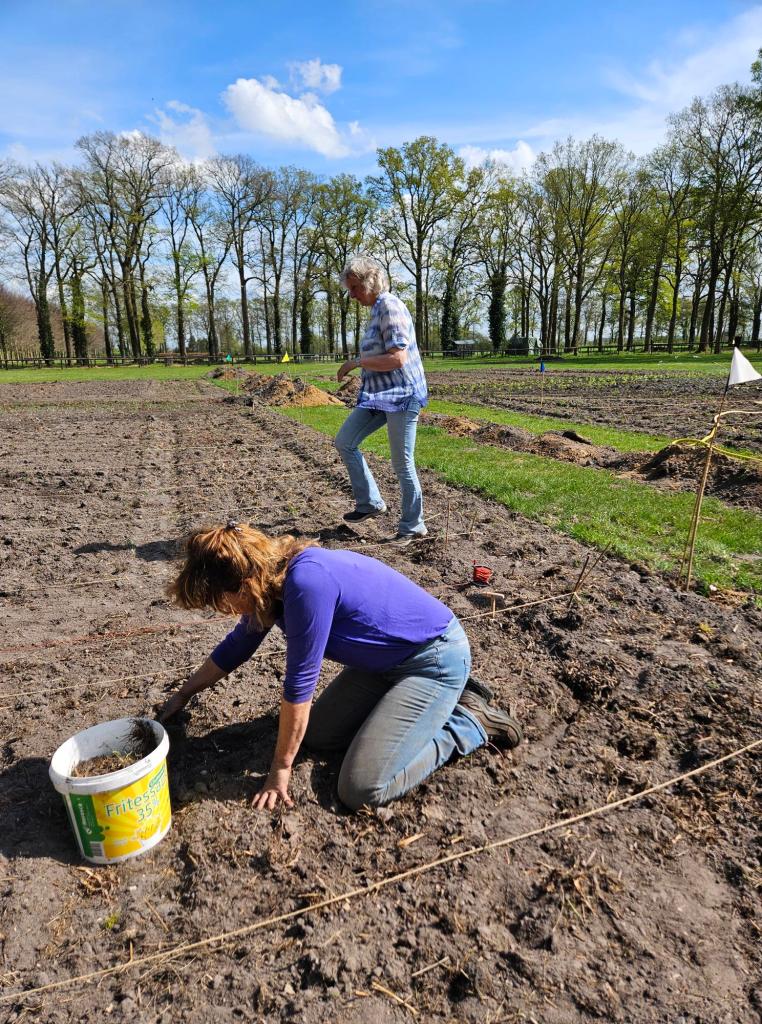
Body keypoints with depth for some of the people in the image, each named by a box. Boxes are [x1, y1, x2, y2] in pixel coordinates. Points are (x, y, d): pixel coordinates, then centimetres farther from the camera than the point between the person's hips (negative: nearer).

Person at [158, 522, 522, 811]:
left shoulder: (307, 582, -32)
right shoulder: (271, 578, -3)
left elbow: (298, 683, -23)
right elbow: (236, 646, 15)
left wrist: (281, 769, -9)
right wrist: (183, 694, 27)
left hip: (435, 658, -9)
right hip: (389, 658, 9)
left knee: (363, 789, -14)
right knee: (318, 735, 12)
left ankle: (471, 721, 4)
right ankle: (442, 702, 19)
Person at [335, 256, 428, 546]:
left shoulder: (390, 307, -15)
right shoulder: (377, 308, 14)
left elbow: (397, 359, -24)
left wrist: (356, 362, -16)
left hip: (401, 395, -10)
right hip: (380, 395, 10)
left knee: (402, 464, -2)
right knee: (344, 441, 8)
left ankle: (413, 526, 13)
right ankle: (370, 502, 17)